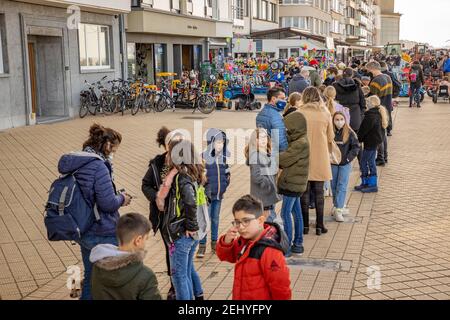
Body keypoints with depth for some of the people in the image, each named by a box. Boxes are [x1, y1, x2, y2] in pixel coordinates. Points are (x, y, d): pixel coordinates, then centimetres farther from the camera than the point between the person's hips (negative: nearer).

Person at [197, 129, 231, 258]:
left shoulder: (223, 157, 3)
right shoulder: (204, 157, -15)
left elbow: (227, 173, 17)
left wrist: (225, 185, 6)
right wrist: (204, 192, -13)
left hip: (219, 194, 5)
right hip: (207, 195, -5)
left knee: (215, 219, 15)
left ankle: (214, 243, 25)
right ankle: (202, 245, 7)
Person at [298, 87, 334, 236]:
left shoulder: (299, 113, -8)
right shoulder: (325, 113, -4)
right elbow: (330, 138, 2)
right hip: (320, 158, 1)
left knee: (304, 193, 10)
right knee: (319, 193, 10)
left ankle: (305, 225, 15)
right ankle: (319, 226, 13)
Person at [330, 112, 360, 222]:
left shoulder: (350, 133, -5)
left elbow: (356, 146, -2)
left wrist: (349, 157, -10)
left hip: (345, 164, -2)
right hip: (332, 163, 2)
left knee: (342, 187, -5)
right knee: (334, 186, 11)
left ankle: (338, 210, -5)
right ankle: (338, 206, 27)